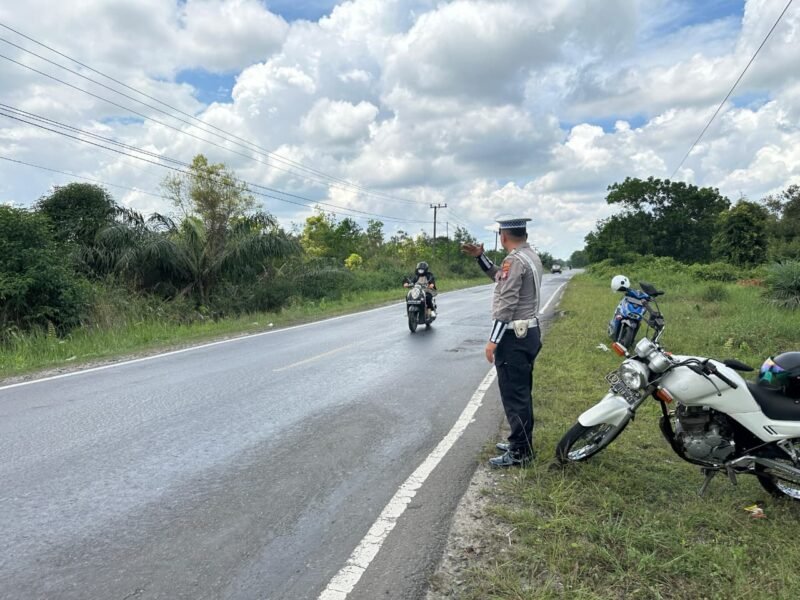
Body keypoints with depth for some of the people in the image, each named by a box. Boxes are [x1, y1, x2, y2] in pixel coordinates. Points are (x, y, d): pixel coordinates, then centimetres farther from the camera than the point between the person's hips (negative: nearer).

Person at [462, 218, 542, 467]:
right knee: (522, 393, 18)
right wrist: (480, 257, 16)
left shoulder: (514, 260, -17)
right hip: (530, 332, 10)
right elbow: (503, 278, 23)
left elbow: (507, 303, -23)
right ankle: (521, 442, 29)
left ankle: (520, 451, 6)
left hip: (514, 336, -10)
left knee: (513, 395, -2)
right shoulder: (531, 256, 13)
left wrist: (493, 340, -21)